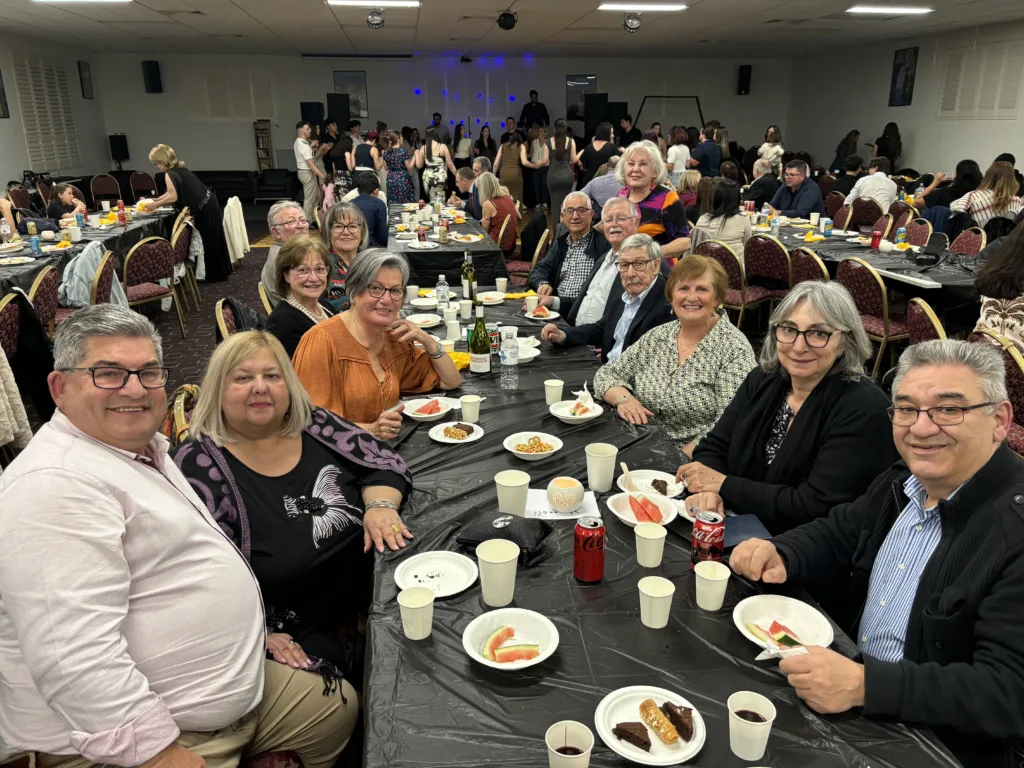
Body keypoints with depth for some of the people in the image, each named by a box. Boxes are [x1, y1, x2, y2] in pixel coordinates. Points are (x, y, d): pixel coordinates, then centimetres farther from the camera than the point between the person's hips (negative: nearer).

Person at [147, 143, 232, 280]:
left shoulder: (170, 174, -13)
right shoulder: (180, 169, 15)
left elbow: (173, 197, -22)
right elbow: (172, 192, 21)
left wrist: (156, 204, -10)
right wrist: (154, 200, 18)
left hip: (203, 209, -9)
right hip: (209, 203, 9)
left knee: (206, 241, 3)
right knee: (212, 240, 17)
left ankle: (214, 274, 14)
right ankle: (220, 272, 27)